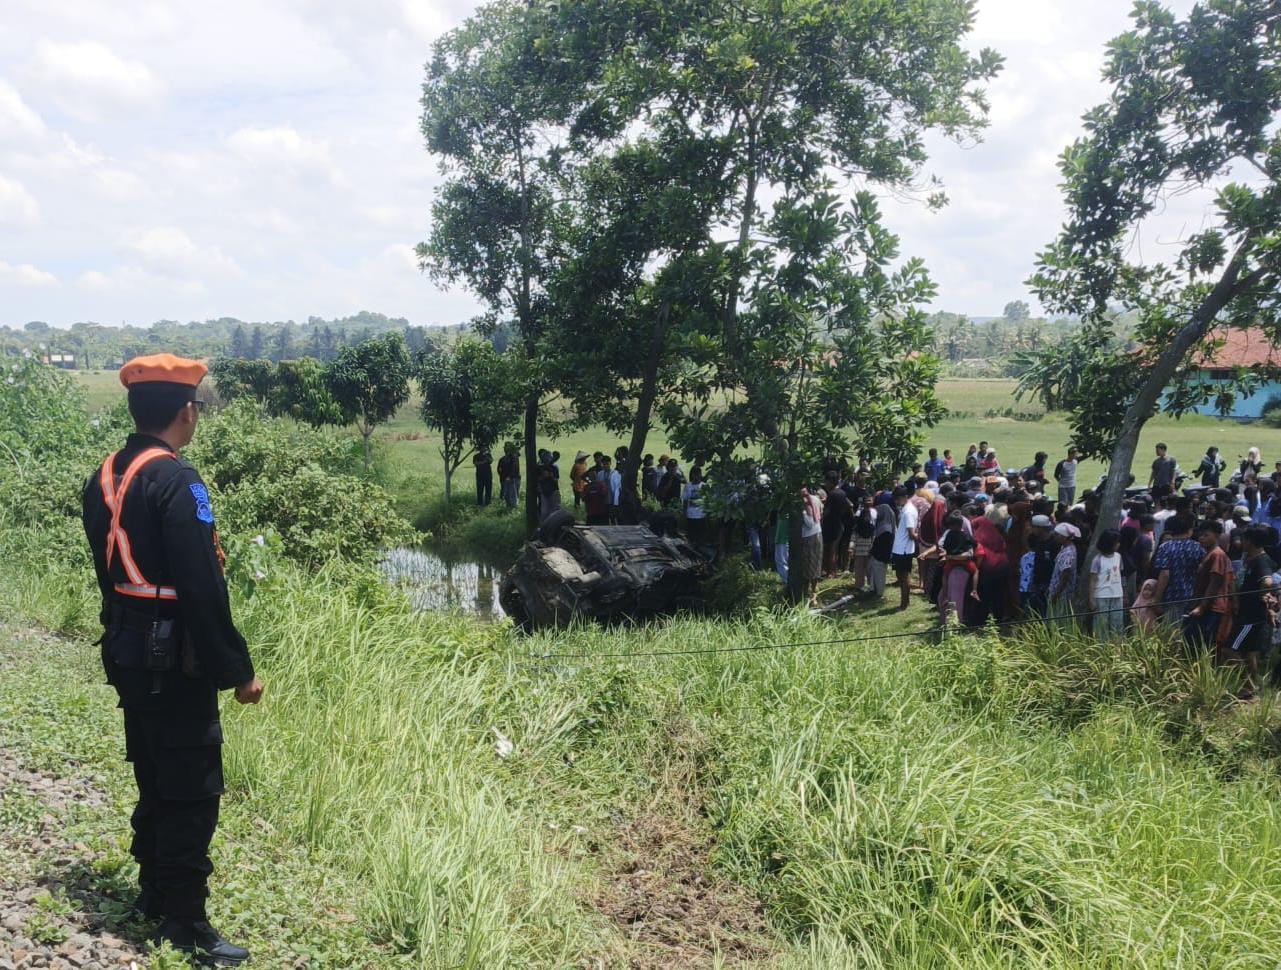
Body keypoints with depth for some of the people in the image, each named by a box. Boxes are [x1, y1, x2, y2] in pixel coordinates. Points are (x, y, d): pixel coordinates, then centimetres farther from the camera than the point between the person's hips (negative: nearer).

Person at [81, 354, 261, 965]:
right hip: (174, 662, -9)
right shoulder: (175, 481, -21)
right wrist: (238, 671, -17)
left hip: (127, 656, 9)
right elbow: (203, 588, -24)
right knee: (192, 790, 1)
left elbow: (110, 570, 15)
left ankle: (155, 891, 34)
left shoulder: (104, 478, 7)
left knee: (155, 778, 21)